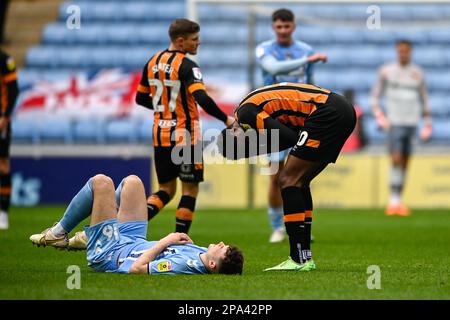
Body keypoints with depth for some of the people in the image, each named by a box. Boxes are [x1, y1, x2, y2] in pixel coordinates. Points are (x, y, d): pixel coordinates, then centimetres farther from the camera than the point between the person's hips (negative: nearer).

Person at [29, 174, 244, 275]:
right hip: (134, 242, 8)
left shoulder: (184, 265, -42)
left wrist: (166, 241, -31)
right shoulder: (204, 255, -19)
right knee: (131, 181, 18)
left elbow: (136, 268, -38)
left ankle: (59, 233, 16)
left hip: (108, 253, -8)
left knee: (101, 182, -7)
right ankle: (88, 236, 33)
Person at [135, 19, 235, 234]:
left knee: (166, 188, 14)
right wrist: (226, 119, -20)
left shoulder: (152, 62, 8)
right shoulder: (186, 66, -14)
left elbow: (141, 98, 17)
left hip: (160, 135, 7)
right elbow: (202, 99, -28)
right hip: (185, 136, -7)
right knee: (190, 189, 5)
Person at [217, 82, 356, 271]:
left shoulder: (245, 113, -9)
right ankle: (304, 257, 16)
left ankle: (299, 260, -8)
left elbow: (292, 138, -13)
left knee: (289, 180, -6)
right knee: (298, 182, 16)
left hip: (328, 112, -10)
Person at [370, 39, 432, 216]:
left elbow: (424, 99, 17)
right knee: (396, 160, -15)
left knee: (405, 162, 4)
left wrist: (427, 124, 13)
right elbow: (375, 96, 8)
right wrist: (379, 116, -6)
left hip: (411, 122, 3)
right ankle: (394, 200, -14)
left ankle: (398, 201, 10)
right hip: (394, 122, -3)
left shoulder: (417, 74, 10)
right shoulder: (386, 71, 2)